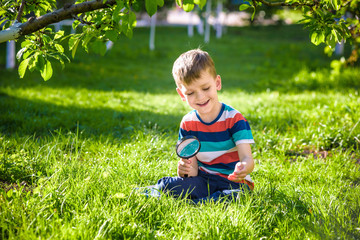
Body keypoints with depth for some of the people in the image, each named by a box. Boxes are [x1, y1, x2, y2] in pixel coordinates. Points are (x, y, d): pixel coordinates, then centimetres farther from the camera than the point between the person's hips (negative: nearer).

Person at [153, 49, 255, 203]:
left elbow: (247, 158, -18)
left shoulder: (234, 119, -9)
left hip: (233, 183, -2)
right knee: (165, 186, -28)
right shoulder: (188, 123, 2)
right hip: (203, 179, 2)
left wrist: (244, 167, -44)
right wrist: (186, 170, -27)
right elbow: (192, 163, 0)